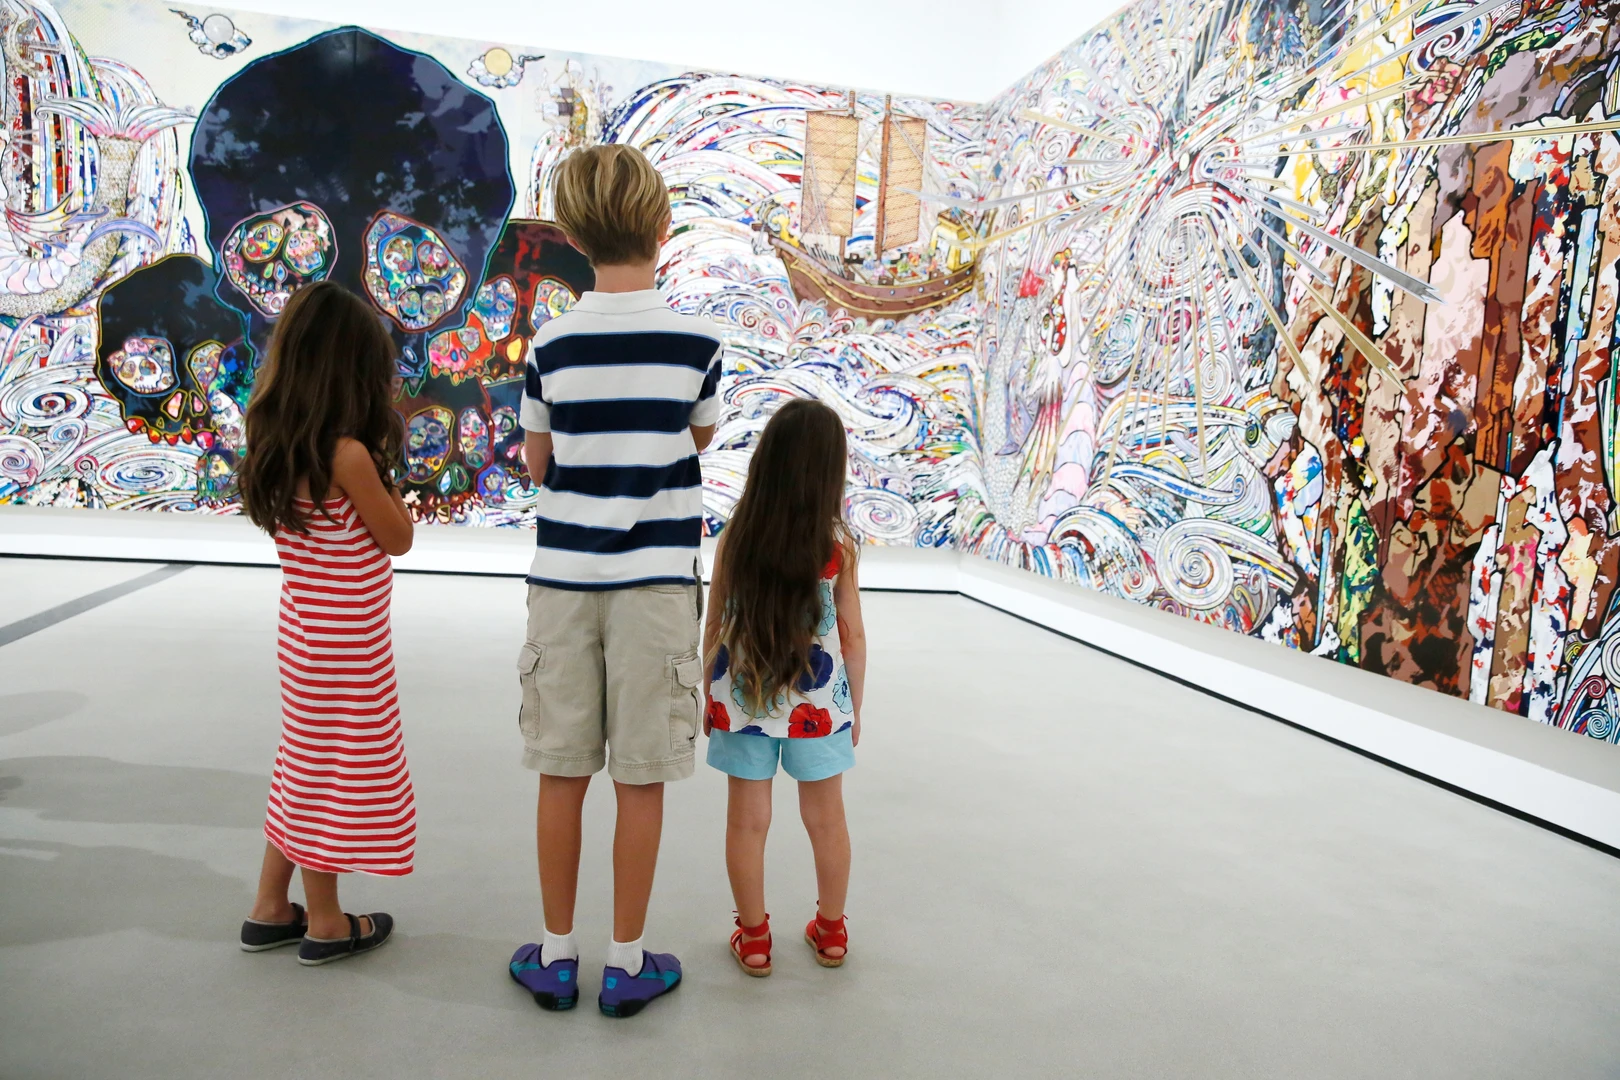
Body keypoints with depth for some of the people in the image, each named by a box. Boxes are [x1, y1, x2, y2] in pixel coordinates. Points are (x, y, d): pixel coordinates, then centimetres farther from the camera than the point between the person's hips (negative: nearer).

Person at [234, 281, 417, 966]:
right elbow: (397, 538, -12)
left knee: (306, 766, 21)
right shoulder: (348, 454, -22)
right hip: (346, 646, -8)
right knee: (337, 772, 6)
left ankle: (271, 910, 33)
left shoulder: (282, 447, 2)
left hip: (306, 632, 8)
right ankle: (327, 926, 22)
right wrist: (382, 466, -7)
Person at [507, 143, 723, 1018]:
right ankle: (627, 963, 18)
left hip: (564, 576, 2)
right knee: (641, 781, 7)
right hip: (656, 579, -1)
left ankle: (555, 955, 23)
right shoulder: (696, 340, -6)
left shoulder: (552, 344, -2)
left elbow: (537, 462, 7)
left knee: (562, 772, 11)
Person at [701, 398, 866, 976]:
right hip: (818, 701, 0)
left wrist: (708, 698, 10)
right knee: (826, 819, 16)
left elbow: (714, 626, -3)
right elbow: (853, 636, -5)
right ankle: (831, 930, 32)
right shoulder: (838, 543, -11)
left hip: (742, 697, 0)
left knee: (747, 821, 12)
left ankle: (753, 937, 25)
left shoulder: (735, 536, -10)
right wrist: (854, 706, 9)